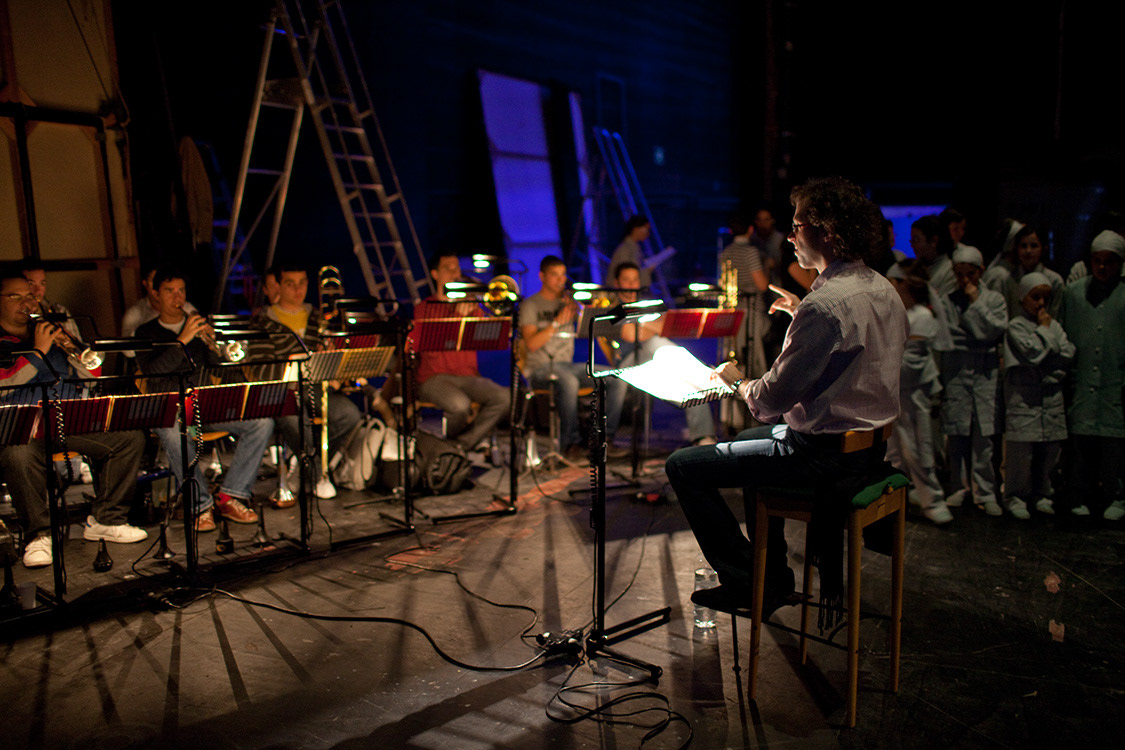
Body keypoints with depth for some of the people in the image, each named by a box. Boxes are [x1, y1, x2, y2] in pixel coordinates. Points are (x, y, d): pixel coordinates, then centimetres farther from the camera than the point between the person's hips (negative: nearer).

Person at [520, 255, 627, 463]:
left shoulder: (569, 300, 17)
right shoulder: (530, 305, 1)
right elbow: (531, 344, -12)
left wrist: (575, 309, -11)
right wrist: (557, 322, -18)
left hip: (568, 365, 6)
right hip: (540, 367, -6)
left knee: (618, 380, -12)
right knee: (569, 381, -39)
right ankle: (570, 443, -24)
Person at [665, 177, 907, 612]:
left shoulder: (825, 305, -26)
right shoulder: (883, 290, 5)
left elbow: (774, 398, -22)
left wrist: (738, 383, -2)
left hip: (826, 454, -10)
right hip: (870, 442, 10)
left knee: (684, 466, -3)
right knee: (751, 440, 34)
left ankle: (747, 581, 7)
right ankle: (772, 570, 37)